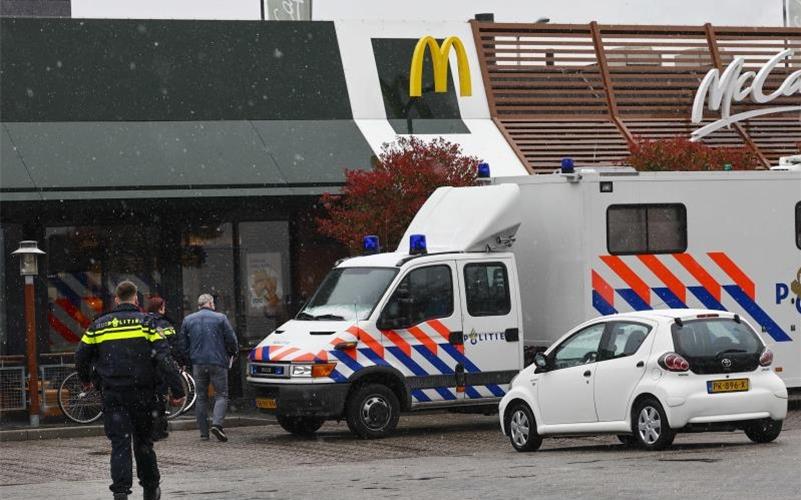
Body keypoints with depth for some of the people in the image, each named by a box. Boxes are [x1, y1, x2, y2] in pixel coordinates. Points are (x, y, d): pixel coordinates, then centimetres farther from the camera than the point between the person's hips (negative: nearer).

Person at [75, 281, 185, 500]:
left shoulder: (98, 325, 5)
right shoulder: (146, 323, -2)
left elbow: (81, 356, 11)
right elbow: (164, 358, -10)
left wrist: (86, 380, 30)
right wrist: (178, 391, -9)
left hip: (113, 395, 0)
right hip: (142, 394, 0)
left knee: (119, 444, -1)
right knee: (143, 442, 15)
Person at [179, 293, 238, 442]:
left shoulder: (188, 320, 8)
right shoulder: (220, 318, -3)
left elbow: (183, 343, 10)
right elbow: (231, 340, -2)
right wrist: (232, 354, 17)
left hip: (198, 363, 3)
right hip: (218, 362, -3)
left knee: (201, 397, 11)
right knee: (221, 395, 2)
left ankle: (203, 433, 9)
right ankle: (217, 424, -20)